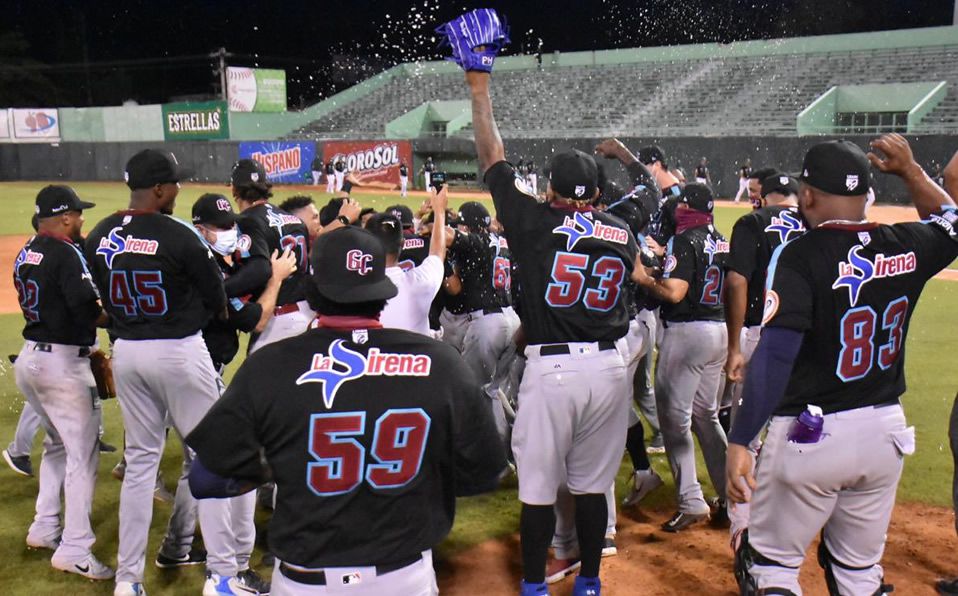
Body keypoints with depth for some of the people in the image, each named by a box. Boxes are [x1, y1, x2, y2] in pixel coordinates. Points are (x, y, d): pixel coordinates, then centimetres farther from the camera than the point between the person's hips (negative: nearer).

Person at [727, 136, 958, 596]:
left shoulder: (799, 256, -16)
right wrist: (910, 170, 21)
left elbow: (774, 355, -25)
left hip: (810, 434, -5)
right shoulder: (905, 247, 0)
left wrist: (739, 442, -25)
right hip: (886, 431, 6)